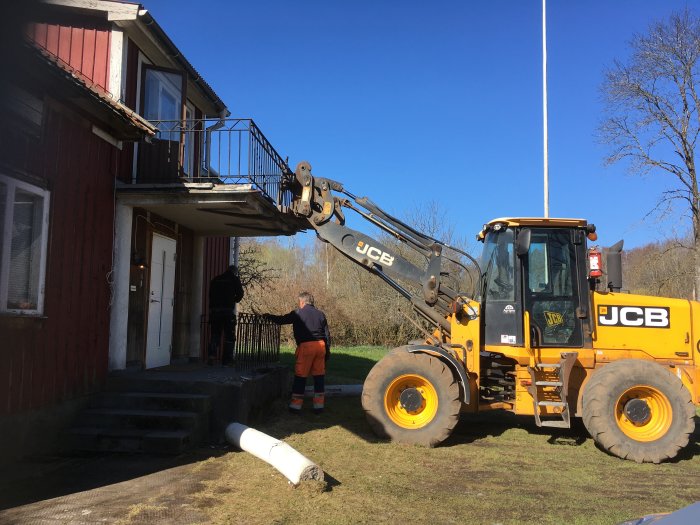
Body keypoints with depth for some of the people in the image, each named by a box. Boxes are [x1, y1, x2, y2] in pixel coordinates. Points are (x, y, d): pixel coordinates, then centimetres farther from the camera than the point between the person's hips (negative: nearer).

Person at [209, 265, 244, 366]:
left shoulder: (215, 279, 15)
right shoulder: (235, 279, 4)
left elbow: (210, 294, 14)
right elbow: (240, 293, -1)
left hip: (214, 310, 4)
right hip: (228, 310, -4)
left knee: (215, 335, 11)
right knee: (229, 336, 4)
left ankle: (212, 354, -7)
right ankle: (227, 359, 2)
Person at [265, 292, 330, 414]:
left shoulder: (298, 313, 0)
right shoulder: (320, 314, 13)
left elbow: (281, 320, 6)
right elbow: (327, 334, 13)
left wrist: (268, 316, 23)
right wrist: (327, 350, 19)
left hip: (305, 346, -4)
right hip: (320, 345, 4)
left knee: (300, 376, 3)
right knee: (319, 376, 9)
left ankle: (296, 405, 8)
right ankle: (319, 405, 13)